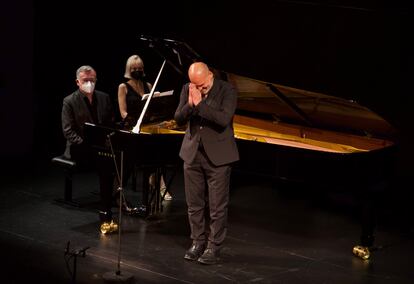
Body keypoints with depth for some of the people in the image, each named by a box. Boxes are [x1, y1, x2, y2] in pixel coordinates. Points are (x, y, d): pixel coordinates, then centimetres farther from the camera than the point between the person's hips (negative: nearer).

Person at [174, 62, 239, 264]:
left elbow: (224, 119, -24)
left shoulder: (227, 91, -11)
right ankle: (198, 242, 24)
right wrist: (190, 104, -21)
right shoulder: (187, 89, 2)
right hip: (192, 154, 4)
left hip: (217, 156, -4)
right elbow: (178, 119, -3)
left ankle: (214, 246, 12)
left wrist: (199, 103, -26)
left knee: (217, 205, 2)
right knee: (194, 204, 11)